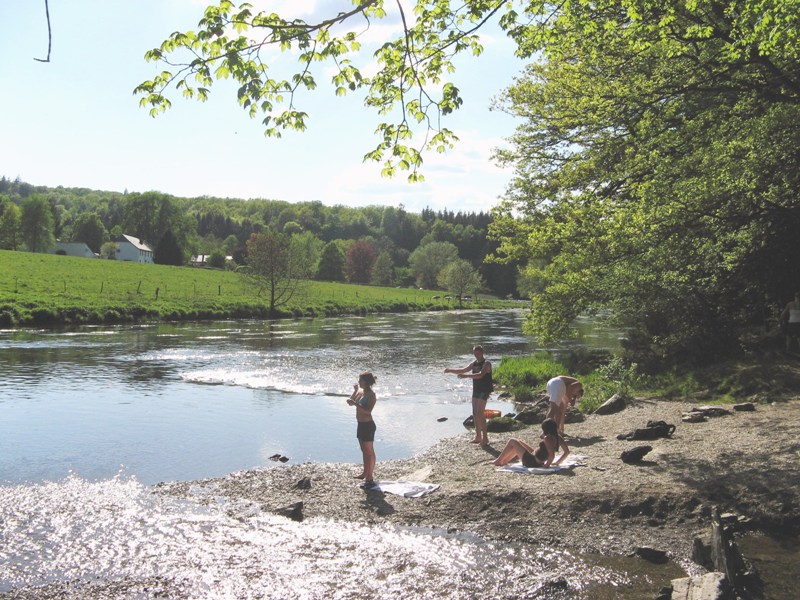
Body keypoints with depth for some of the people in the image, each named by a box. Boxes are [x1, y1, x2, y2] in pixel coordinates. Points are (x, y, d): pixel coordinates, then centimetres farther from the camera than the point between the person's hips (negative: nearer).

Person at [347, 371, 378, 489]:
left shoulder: (371, 395, -17)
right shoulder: (360, 392, 8)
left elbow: (368, 411, -25)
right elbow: (351, 402, 14)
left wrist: (355, 404, -28)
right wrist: (355, 391, 4)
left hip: (368, 425, -9)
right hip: (361, 425, 9)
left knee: (369, 452, -3)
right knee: (364, 451, 19)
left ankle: (370, 477, 1)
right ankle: (365, 473, 32)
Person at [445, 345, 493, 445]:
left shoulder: (486, 363, -13)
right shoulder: (474, 363, 12)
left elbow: (480, 375, -28)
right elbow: (463, 370, 19)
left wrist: (466, 376, -38)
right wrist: (450, 370, 8)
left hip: (484, 391, -8)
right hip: (476, 390, 8)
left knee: (480, 413, -14)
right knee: (475, 414, 9)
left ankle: (485, 438, -10)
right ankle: (478, 437, 18)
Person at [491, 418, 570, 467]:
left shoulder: (547, 438, -28)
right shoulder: (558, 438, -4)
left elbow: (552, 455, -37)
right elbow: (566, 452, -1)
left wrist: (546, 464, -21)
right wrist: (557, 462, 4)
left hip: (531, 462, -9)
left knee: (512, 441, 4)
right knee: (519, 442, 28)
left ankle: (499, 461, 20)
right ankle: (504, 461, 39)